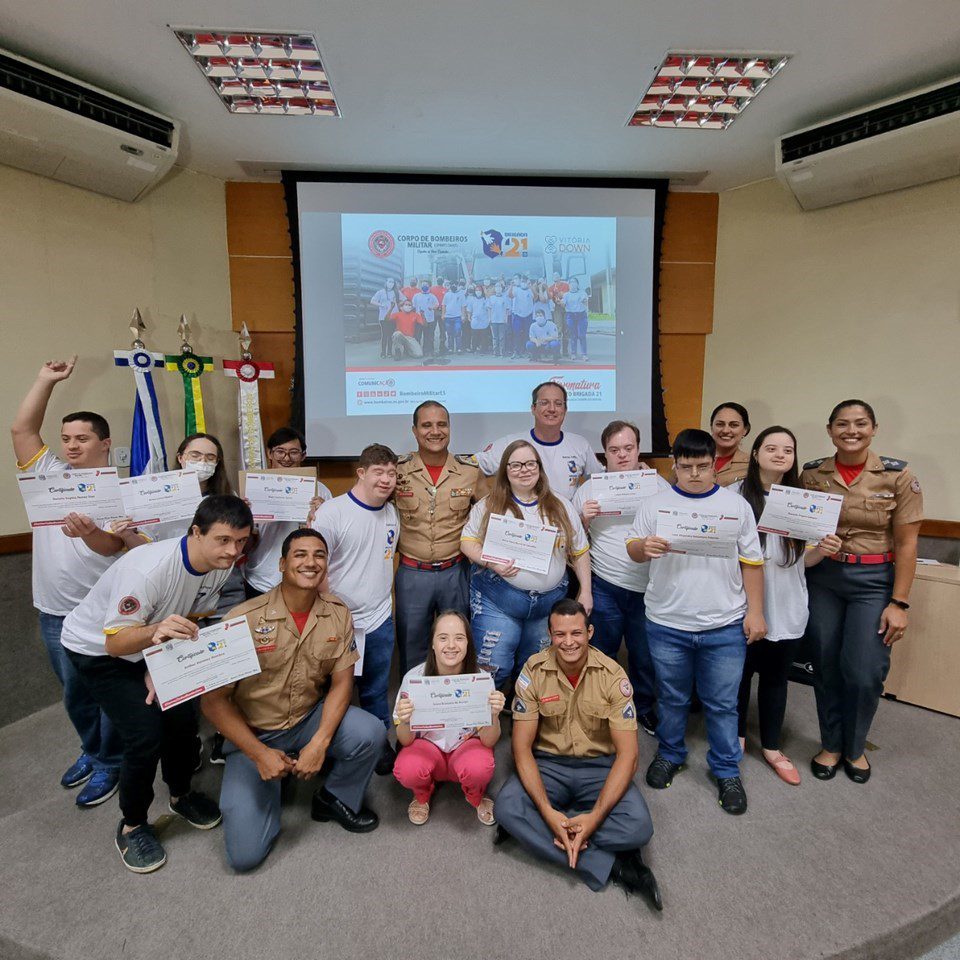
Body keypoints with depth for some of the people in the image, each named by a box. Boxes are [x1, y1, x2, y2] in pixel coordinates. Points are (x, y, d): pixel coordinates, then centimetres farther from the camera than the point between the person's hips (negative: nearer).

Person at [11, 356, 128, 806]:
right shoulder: (50, 473, 7)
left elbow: (114, 544, -22)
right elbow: (21, 428, 3)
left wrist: (90, 532, -44)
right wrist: (46, 380, 0)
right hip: (54, 612, 6)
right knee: (74, 692, 20)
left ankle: (109, 763, 24)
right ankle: (92, 749, 40)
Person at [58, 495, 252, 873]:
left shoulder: (222, 565, -18)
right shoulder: (148, 569, -39)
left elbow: (193, 619, -5)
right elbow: (115, 642, -32)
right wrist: (157, 631, -52)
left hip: (149, 644, 6)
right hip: (97, 649, -5)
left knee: (183, 719, -1)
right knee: (146, 735, -15)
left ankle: (180, 795, 28)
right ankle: (132, 826, 12)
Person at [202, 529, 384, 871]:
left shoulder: (337, 614, -10)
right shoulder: (245, 618, -20)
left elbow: (341, 684, -7)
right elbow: (213, 700, -14)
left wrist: (319, 743, -21)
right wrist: (260, 754, -18)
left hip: (310, 720, 2)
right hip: (253, 735, -2)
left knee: (370, 733, -26)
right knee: (245, 853, -10)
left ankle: (335, 798, 6)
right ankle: (268, 786, 21)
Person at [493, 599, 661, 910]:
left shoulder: (612, 675, -14)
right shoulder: (533, 672, -12)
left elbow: (627, 754, -14)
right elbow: (522, 747, -11)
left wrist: (595, 816, -26)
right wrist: (547, 811, -25)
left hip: (600, 767, 0)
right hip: (548, 765, 1)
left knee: (638, 826, -28)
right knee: (506, 807, -28)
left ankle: (534, 831, -13)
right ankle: (612, 865, -19)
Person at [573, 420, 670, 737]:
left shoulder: (659, 485, 3)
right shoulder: (588, 489, 2)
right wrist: (584, 519, -13)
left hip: (648, 587, 1)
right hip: (605, 587, 0)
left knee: (646, 655, 15)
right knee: (601, 654, 13)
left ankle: (644, 708, 38)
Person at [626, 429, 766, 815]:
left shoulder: (736, 505, 2)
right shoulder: (655, 504, 0)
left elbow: (751, 562, 5)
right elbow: (632, 548, -1)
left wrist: (755, 611, 2)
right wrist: (645, 547, -24)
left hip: (725, 626, 0)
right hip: (667, 624, 0)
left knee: (722, 704, 11)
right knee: (671, 699, 17)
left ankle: (727, 771, 31)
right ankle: (669, 755, 38)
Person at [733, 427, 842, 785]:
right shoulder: (735, 495, -11)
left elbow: (805, 560, 5)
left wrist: (823, 550, -14)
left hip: (787, 608, 3)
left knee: (776, 677, 17)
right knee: (739, 672, 14)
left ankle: (771, 747, 35)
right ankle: (736, 735, 37)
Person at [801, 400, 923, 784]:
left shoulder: (898, 475, -7)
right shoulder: (811, 473, -2)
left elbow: (906, 544, -6)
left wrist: (899, 603, -8)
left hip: (873, 581, -2)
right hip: (821, 579, 2)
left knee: (865, 673, 0)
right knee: (825, 666, 10)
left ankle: (854, 747, 28)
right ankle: (831, 744, 31)